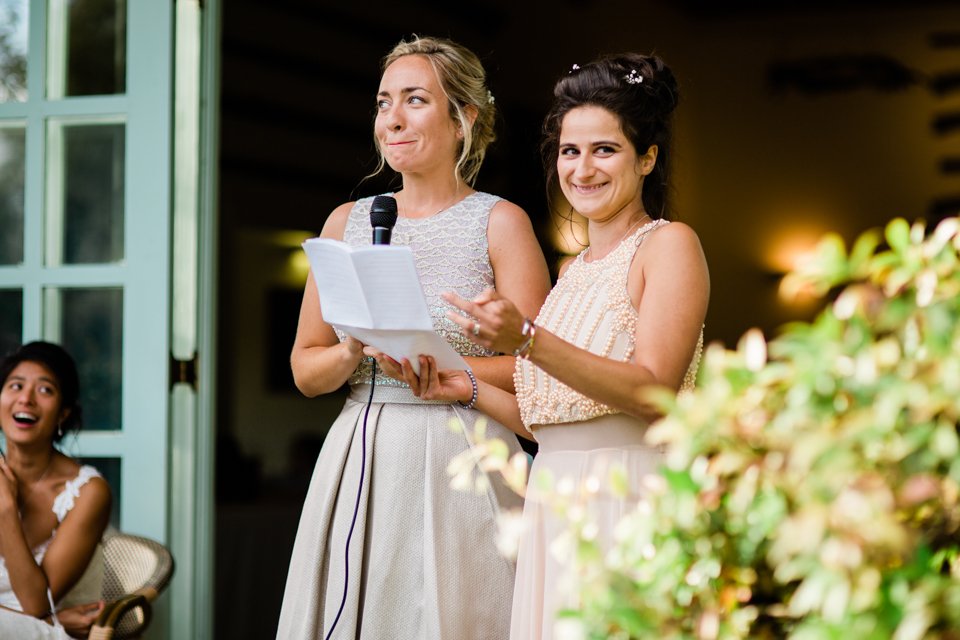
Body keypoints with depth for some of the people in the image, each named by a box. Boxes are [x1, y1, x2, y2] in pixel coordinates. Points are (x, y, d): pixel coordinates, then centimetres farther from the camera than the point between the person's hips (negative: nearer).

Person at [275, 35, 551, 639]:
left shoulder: (500, 222, -1)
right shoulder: (348, 221, 12)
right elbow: (305, 369, 11)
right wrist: (353, 352, -9)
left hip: (459, 469, -4)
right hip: (357, 468, 4)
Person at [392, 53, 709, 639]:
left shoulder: (669, 244, -3)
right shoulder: (575, 270, 19)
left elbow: (653, 391, -17)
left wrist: (529, 340, -25)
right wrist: (467, 389, 5)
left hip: (631, 504, -7)